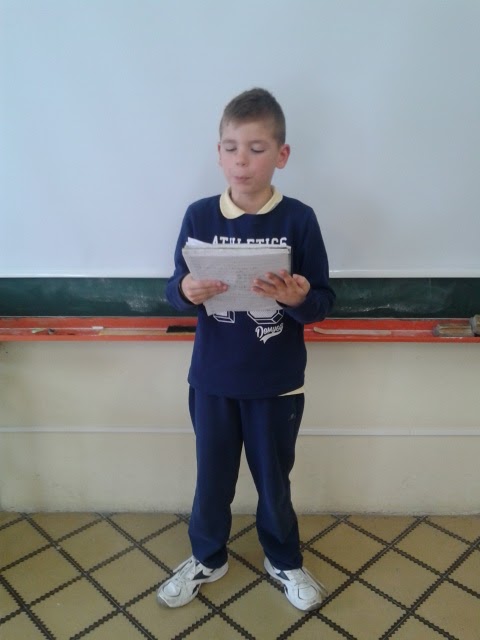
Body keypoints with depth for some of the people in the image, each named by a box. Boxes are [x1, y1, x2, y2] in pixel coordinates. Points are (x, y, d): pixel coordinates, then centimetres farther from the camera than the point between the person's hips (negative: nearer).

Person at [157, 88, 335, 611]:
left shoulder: (298, 219, -9)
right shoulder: (199, 216, -5)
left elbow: (323, 301, -8)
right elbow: (174, 288, -1)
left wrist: (297, 298, -29)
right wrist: (187, 291, -24)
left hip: (277, 381, -1)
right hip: (212, 378, 2)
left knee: (274, 478, 17)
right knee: (212, 476, 18)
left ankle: (285, 560, 44)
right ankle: (207, 558, 44)